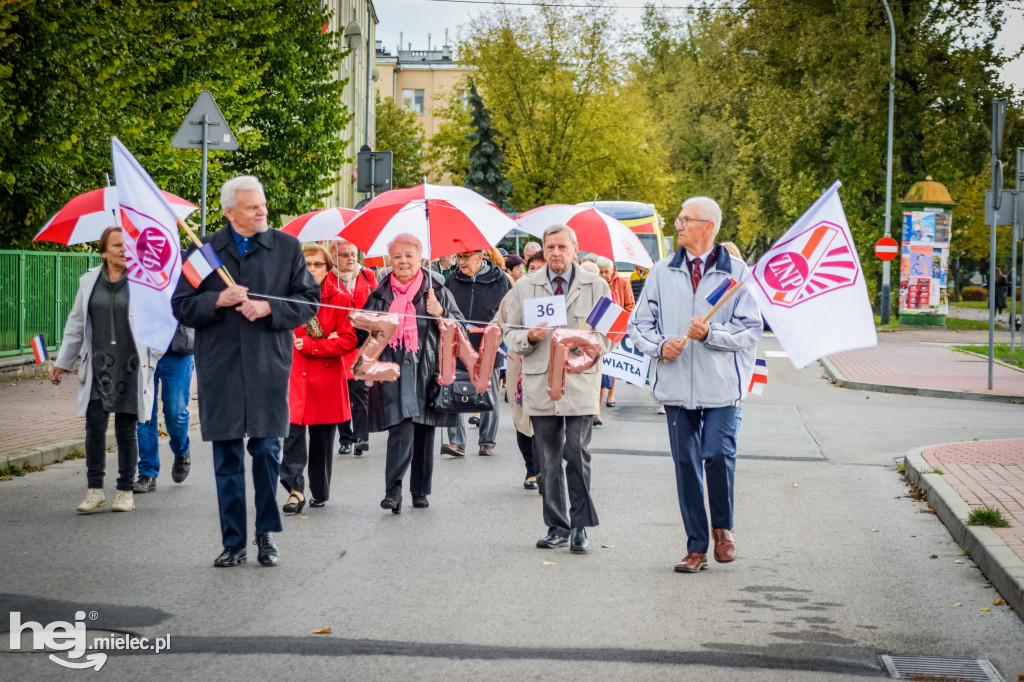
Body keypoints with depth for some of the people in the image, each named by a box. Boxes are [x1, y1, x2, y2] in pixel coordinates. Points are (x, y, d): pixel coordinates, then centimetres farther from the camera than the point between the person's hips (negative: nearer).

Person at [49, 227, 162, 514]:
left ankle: (125, 490, 13)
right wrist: (61, 363, 16)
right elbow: (76, 325, 16)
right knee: (94, 427, -4)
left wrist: (150, 361, 2)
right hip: (98, 367, 2)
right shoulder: (89, 281, 8)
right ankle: (95, 490, 5)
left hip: (130, 368, -2)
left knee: (126, 430, 3)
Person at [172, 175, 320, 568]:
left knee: (267, 451, -2)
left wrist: (269, 308, -10)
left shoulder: (286, 247, 5)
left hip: (269, 365, -1)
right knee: (227, 457, 5)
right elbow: (182, 307, 6)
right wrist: (218, 300, -11)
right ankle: (233, 543, 13)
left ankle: (267, 536, 13)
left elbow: (309, 300, 5)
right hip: (220, 369, 1)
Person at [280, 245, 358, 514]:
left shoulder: (340, 299, 2)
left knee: (322, 436, 8)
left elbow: (348, 340, -3)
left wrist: (312, 345, -13)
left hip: (326, 379, 0)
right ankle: (295, 489, -12)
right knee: (293, 430, -14)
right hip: (294, 374, 0)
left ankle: (320, 491, 21)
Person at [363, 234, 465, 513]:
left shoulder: (437, 292, 8)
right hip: (393, 372, -1)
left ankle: (420, 491, 17)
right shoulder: (381, 294, 12)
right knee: (401, 431, -16)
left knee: (424, 433, 6)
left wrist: (441, 315, -9)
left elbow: (460, 328, 9)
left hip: (426, 372, 1)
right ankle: (393, 490, -16)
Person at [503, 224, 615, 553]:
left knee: (577, 455, -7)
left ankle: (580, 526, 3)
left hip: (580, 382, -2)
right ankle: (557, 526, 16)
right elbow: (510, 335, 11)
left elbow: (610, 333, 8)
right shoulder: (524, 287, 10)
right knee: (548, 461, 7)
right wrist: (530, 336, -10)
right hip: (540, 384, 2)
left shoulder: (596, 286, 7)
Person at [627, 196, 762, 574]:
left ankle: (722, 526, 15)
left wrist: (711, 334, -18)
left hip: (721, 385, -3)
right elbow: (639, 324, 11)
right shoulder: (662, 272, 10)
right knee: (686, 464, 4)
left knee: (718, 455, -12)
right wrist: (659, 345, -8)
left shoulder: (735, 272, 1)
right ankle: (696, 547, 13)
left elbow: (750, 329, -3)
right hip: (677, 385, 3)